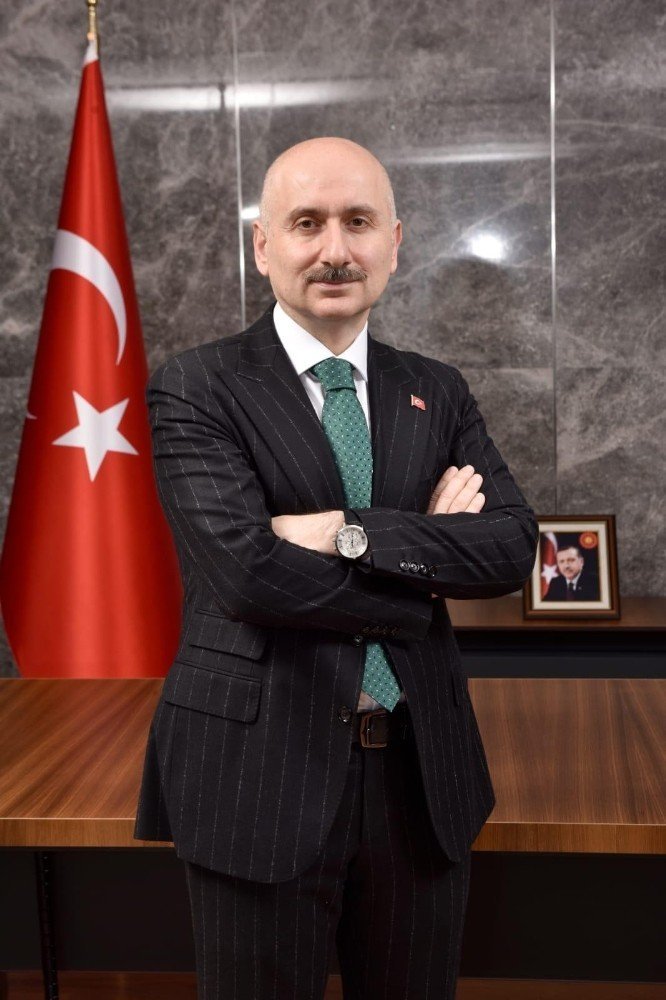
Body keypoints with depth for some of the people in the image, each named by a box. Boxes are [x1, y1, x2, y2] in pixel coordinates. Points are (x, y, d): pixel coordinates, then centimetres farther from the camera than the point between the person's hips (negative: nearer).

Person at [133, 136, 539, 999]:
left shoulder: (437, 393, 7)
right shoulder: (195, 390, -6)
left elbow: (513, 546, -6)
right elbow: (248, 570, -20)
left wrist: (352, 536, -18)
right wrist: (426, 555, -10)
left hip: (422, 774, 4)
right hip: (262, 776, -4)